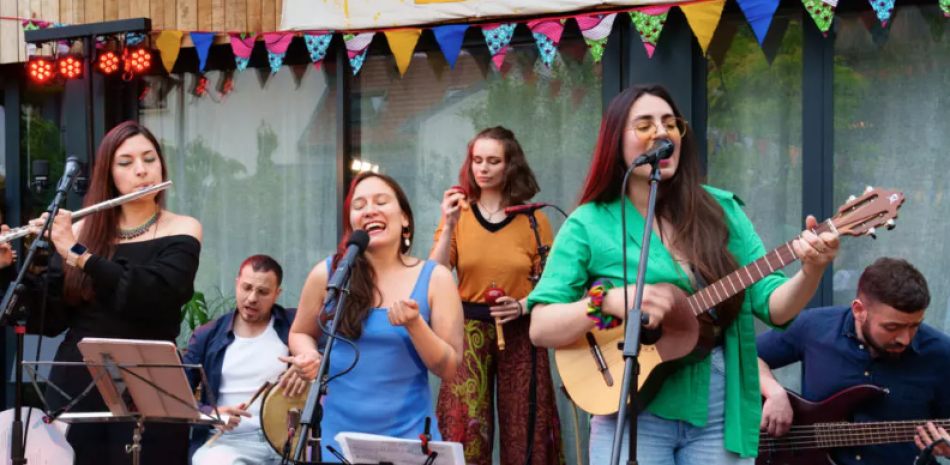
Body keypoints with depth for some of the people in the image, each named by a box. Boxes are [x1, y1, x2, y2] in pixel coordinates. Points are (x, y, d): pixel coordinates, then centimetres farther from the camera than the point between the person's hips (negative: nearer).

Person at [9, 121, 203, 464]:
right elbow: (52, 321, 3)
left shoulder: (181, 230, 0)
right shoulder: (81, 232, 7)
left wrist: (79, 255, -19)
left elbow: (155, 296, -18)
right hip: (76, 388, 2)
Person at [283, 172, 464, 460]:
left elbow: (449, 369, -3)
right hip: (337, 436, 1)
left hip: (408, 436, -1)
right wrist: (308, 357, -6)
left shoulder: (434, 279, -2)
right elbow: (300, 334, 16)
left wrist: (415, 325, -18)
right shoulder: (328, 274, 0)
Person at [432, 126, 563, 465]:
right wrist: (449, 226, -13)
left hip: (519, 334, 0)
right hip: (469, 331, 0)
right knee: (466, 432, -5)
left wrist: (522, 306, -14)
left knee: (522, 433, 2)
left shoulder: (533, 221, 2)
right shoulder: (459, 215, 6)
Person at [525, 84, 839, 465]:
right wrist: (609, 302, -23)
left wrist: (810, 273, -18)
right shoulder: (589, 225, -2)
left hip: (720, 418, 3)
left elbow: (775, 306, 3)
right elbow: (541, 328, -7)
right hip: (633, 415, -2)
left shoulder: (721, 211, 6)